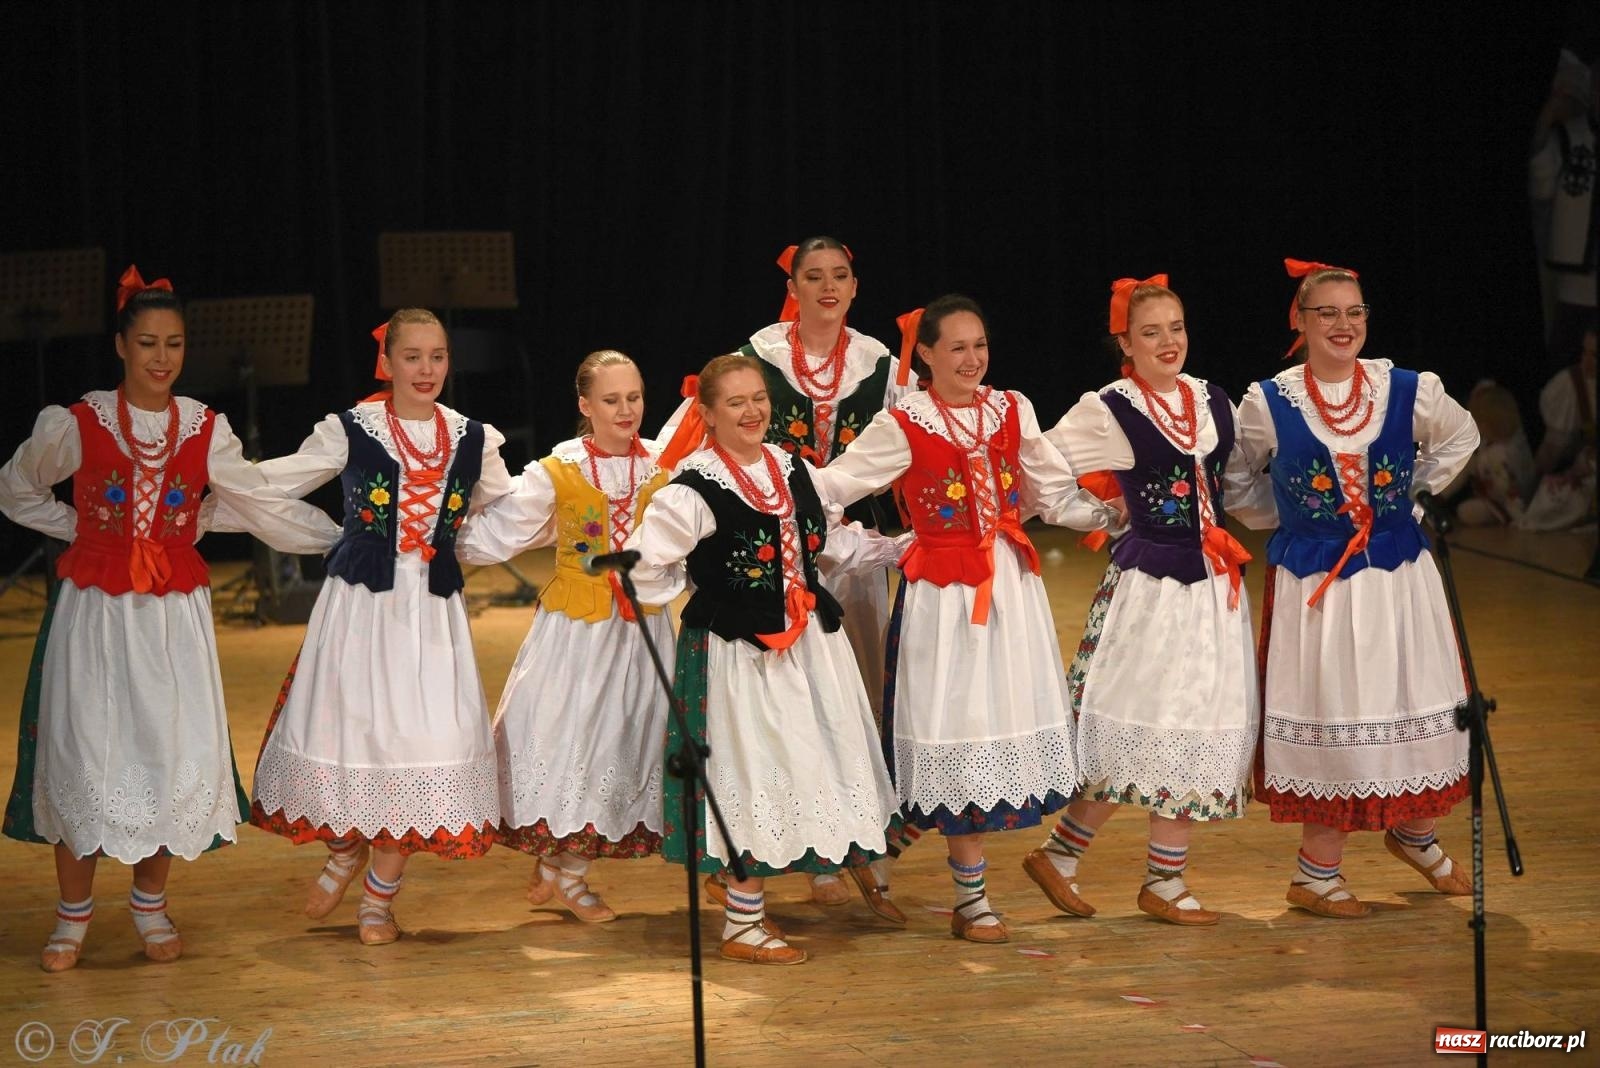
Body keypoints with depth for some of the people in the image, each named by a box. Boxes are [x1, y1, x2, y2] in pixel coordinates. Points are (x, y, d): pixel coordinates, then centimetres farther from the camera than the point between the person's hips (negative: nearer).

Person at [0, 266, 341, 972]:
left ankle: (150, 904, 20)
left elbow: (264, 505, 10)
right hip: (94, 607, -2)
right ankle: (74, 912, 15)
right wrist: (85, 528, 3)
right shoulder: (75, 424, -4)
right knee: (84, 750, 0)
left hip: (173, 613, 2)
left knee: (171, 750, 0)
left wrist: (347, 538, 9)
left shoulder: (206, 430, 2)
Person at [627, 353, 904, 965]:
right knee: (754, 777, -5)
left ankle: (750, 907, 25)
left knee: (797, 771, 11)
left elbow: (823, 544, 22)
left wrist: (900, 549, 24)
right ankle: (741, 928, 6)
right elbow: (647, 563, -16)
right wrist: (707, 593, -4)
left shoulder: (789, 468, 8)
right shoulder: (697, 487, -16)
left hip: (804, 641, 8)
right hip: (735, 652, -7)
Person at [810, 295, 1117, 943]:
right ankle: (970, 901, 6)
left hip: (1010, 580, 5)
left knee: (1006, 712, 7)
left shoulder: (1011, 410, 6)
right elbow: (832, 484, -5)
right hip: (942, 590, -5)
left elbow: (1054, 493, 13)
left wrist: (1109, 515, 5)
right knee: (958, 729, -3)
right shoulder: (905, 425, -6)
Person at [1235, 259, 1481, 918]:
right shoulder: (1268, 403, -6)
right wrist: (1293, 517, 6)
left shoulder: (1408, 392, -3)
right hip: (1313, 583, -2)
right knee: (1328, 715, -1)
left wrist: (1410, 494, 11)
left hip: (1398, 574, 3)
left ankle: (1415, 833, 35)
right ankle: (1317, 875, 12)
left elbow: (1461, 438, 18)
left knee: (1415, 706, 8)